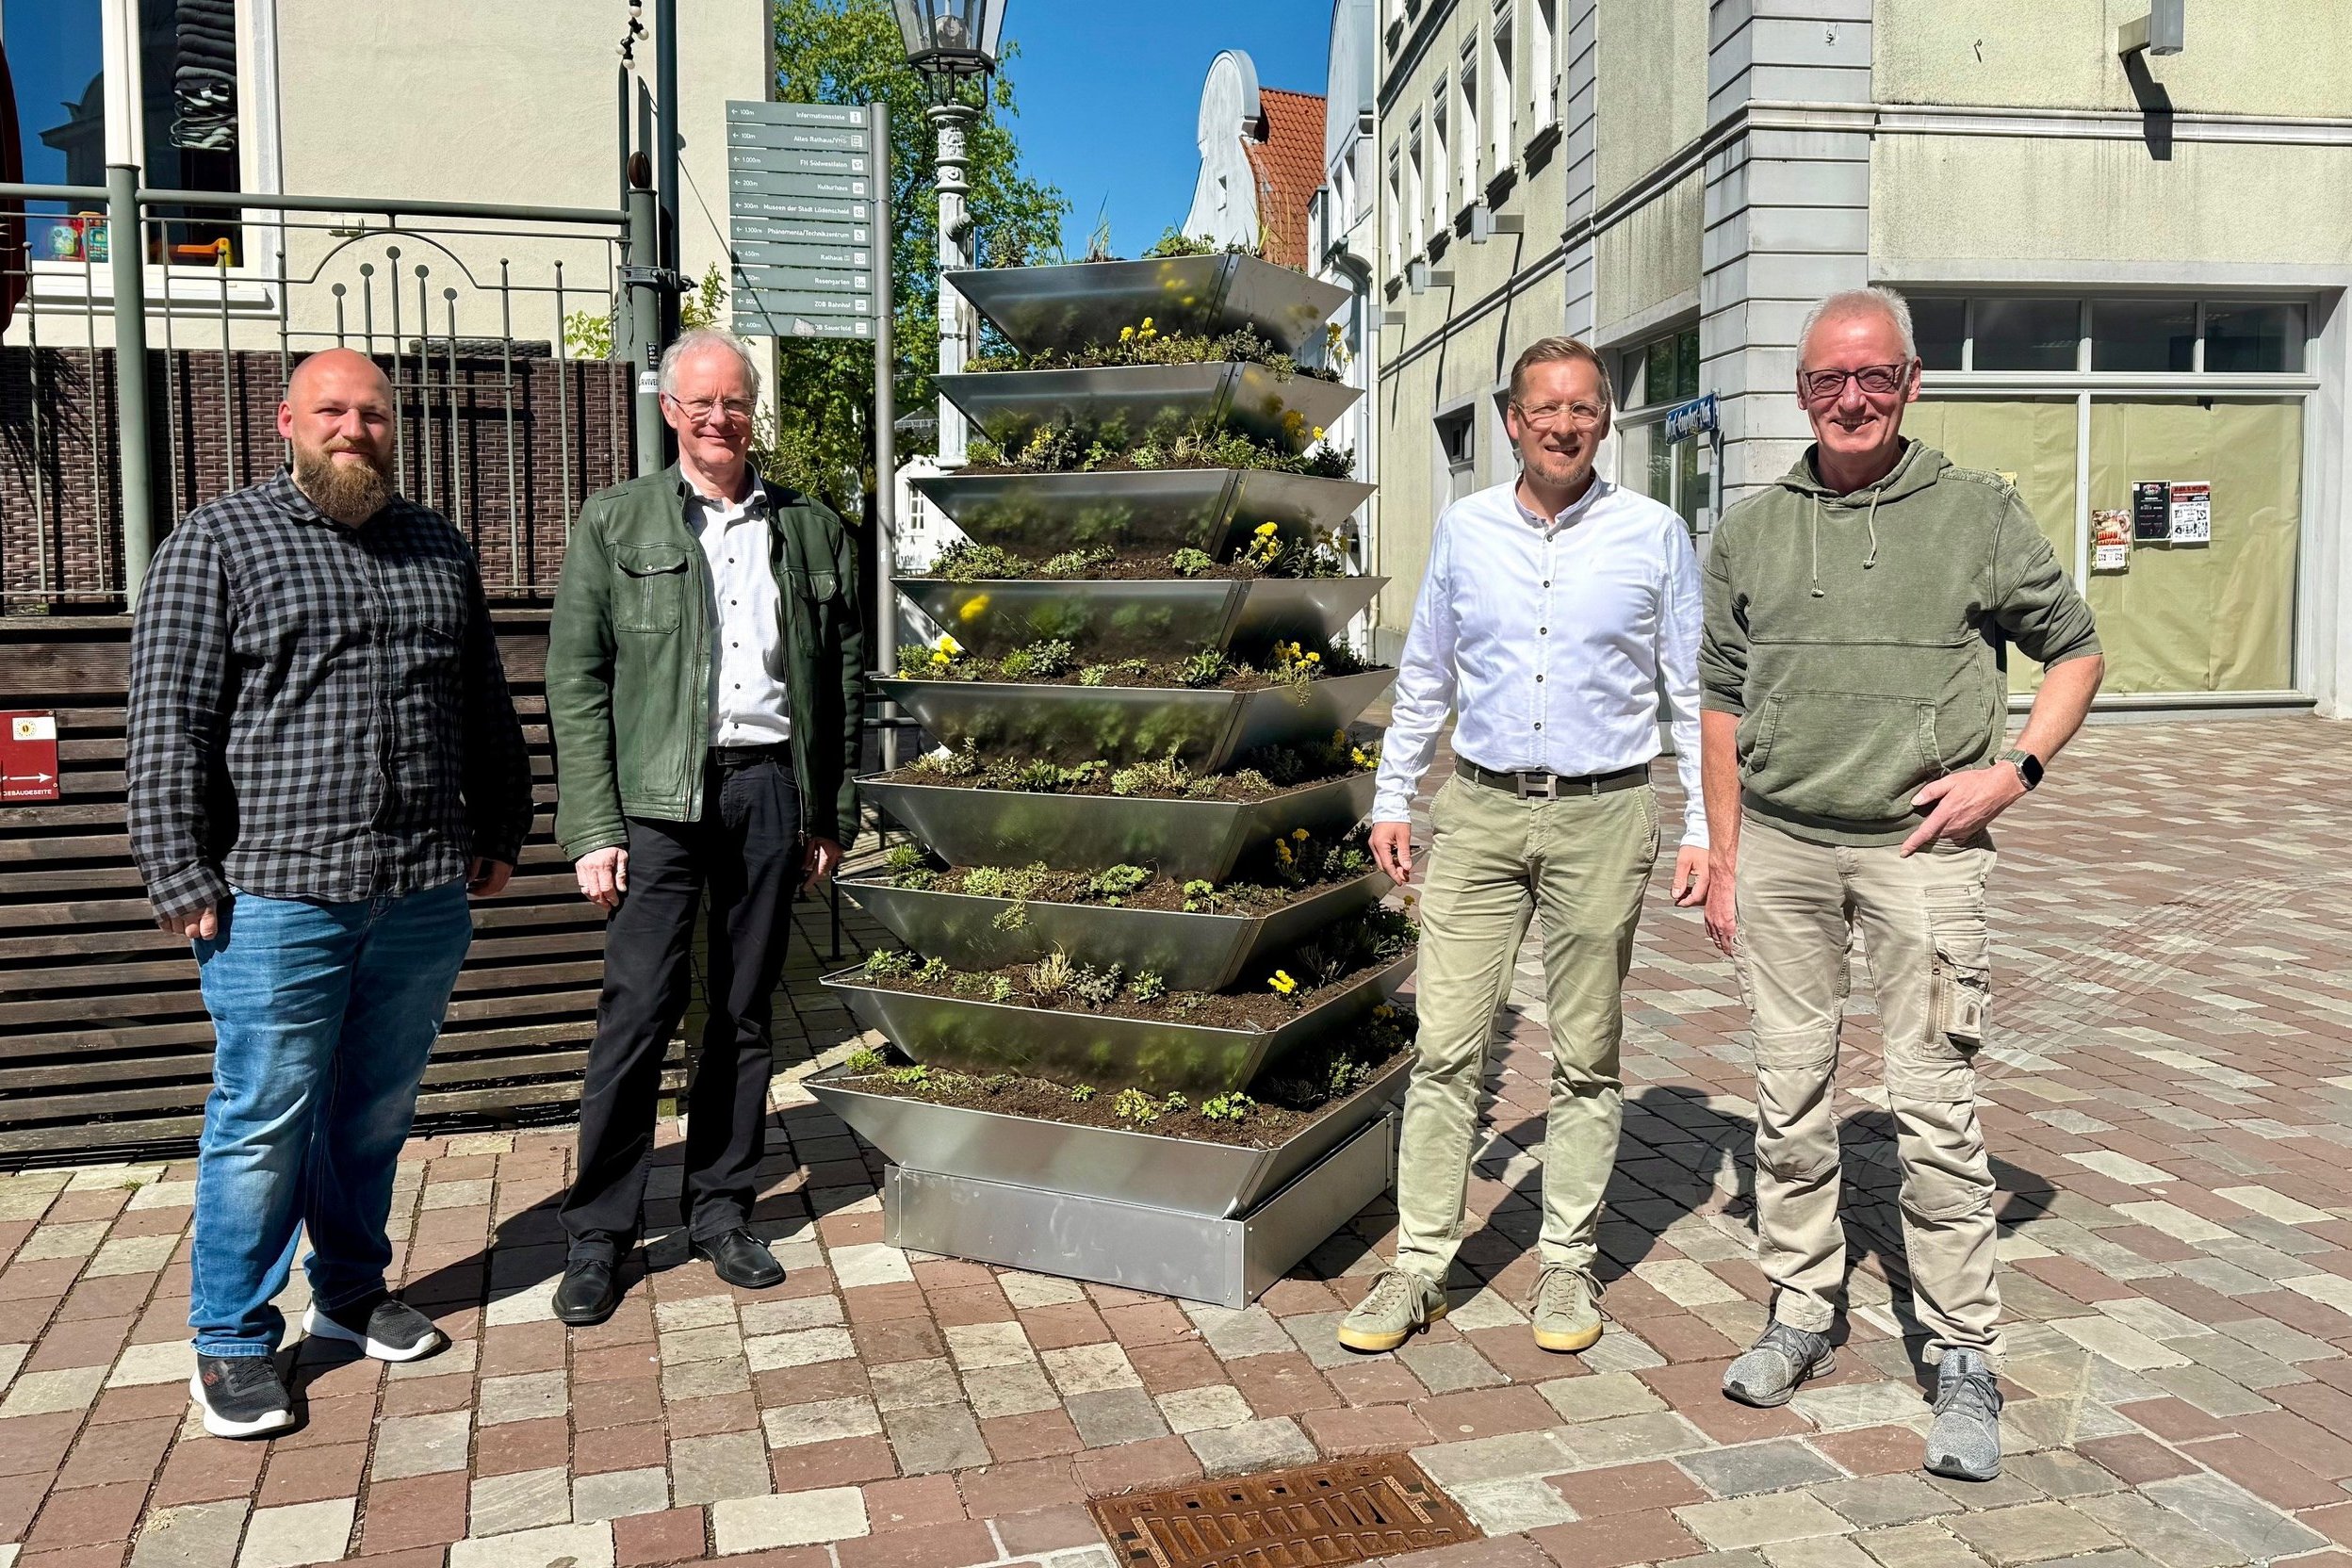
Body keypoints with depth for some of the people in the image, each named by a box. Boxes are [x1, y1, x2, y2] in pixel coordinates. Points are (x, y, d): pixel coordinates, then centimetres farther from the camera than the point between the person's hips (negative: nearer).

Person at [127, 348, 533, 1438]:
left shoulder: (439, 549, 14)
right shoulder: (220, 540, -1)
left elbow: (485, 705, 21)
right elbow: (167, 722, -5)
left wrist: (500, 830, 19)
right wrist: (182, 878, -10)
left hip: (424, 893, 5)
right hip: (278, 896, -4)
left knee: (378, 1113, 14)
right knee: (264, 1121, 2)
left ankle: (351, 1292, 31)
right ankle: (233, 1339, 17)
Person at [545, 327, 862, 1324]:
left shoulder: (811, 529, 11)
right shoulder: (614, 523, 5)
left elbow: (843, 680, 13)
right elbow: (576, 683, 0)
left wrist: (833, 815, 8)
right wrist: (593, 828, -8)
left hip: (771, 788, 3)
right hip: (660, 795, -2)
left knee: (746, 1013, 9)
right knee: (638, 1010, -5)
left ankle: (720, 1213, 21)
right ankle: (598, 1235, 7)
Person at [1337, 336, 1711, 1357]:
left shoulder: (1653, 535, 1)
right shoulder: (1464, 528, 6)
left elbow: (1693, 694, 5)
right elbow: (1423, 679, 15)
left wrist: (1702, 829, 0)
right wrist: (1391, 800, 12)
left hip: (1601, 819, -1)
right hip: (1480, 812, 2)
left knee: (1586, 1058, 7)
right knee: (1446, 1046, -1)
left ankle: (1568, 1264, 21)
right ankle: (1420, 1265, 9)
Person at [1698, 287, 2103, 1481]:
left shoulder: (1978, 511, 3)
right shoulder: (1750, 532, 10)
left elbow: (2074, 648, 11)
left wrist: (2015, 769, -5)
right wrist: (1724, 861, 9)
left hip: (1920, 846, -2)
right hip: (1781, 845, 3)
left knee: (1934, 1107, -2)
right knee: (1790, 1095, 9)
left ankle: (1964, 1361, 12)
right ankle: (1800, 1316, 25)